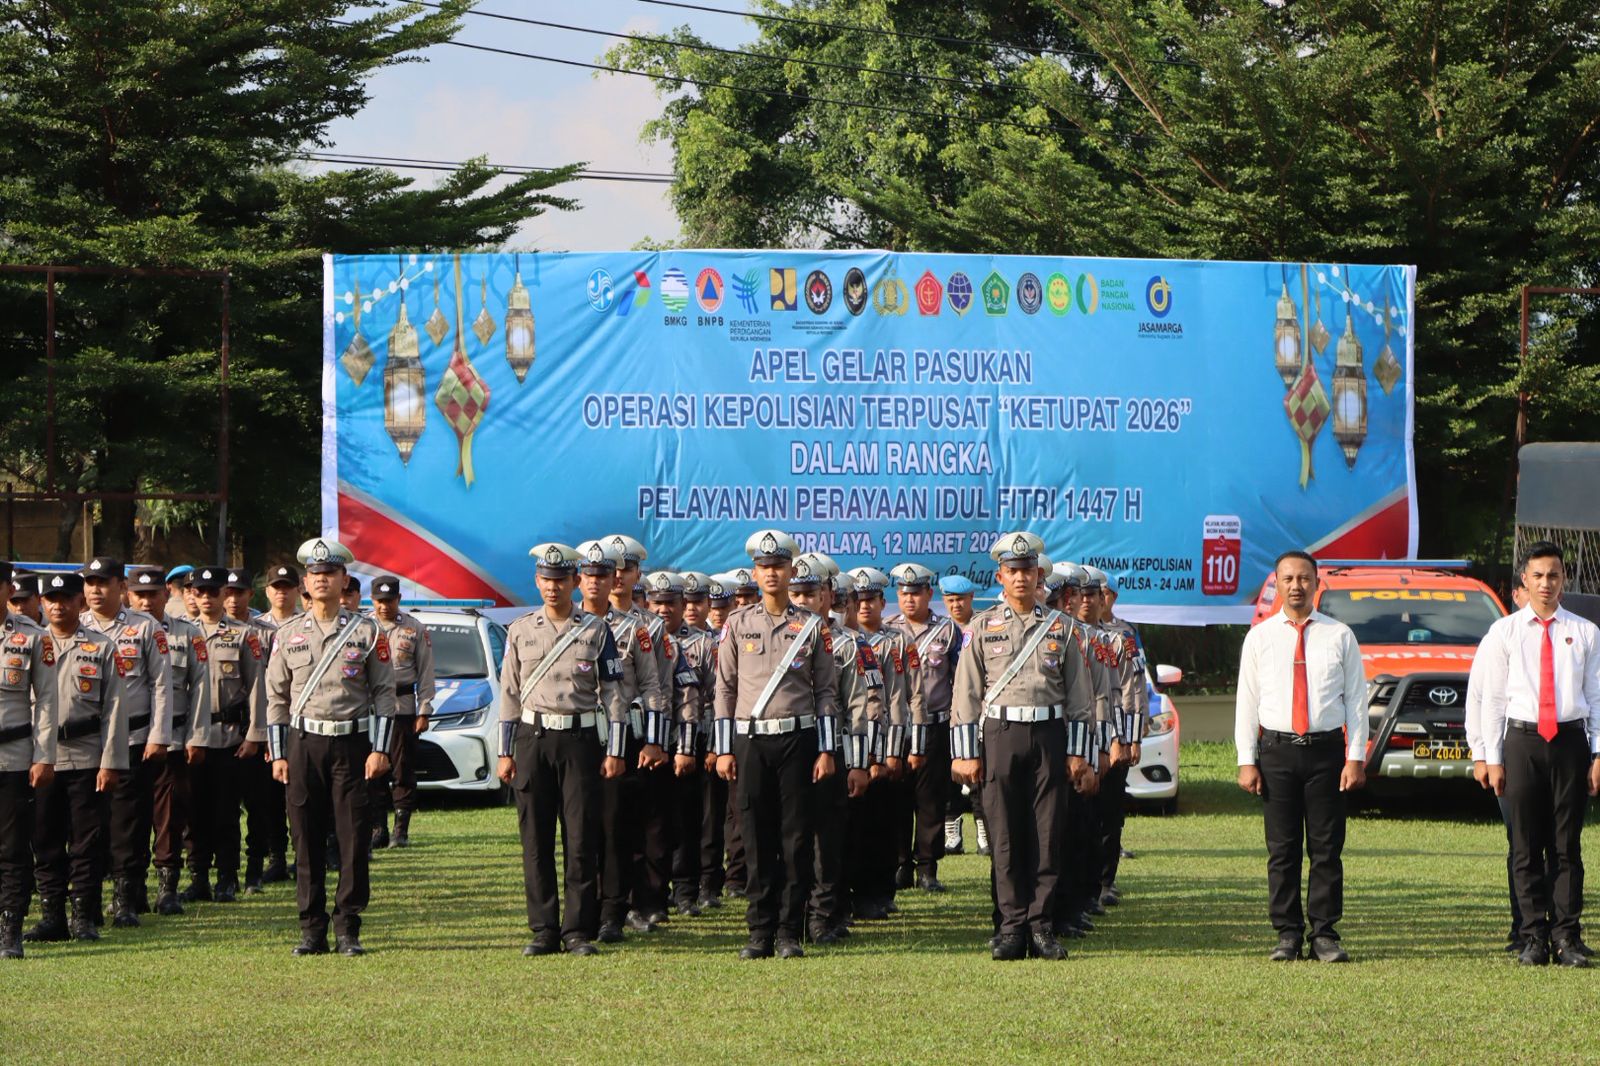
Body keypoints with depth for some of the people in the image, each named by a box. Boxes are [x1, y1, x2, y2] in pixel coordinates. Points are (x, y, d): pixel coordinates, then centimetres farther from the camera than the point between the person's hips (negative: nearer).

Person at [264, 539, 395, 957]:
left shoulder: (367, 632, 3)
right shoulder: (288, 636, 9)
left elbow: (384, 693, 2)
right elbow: (276, 697, 11)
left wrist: (379, 749, -6)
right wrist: (278, 754, 4)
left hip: (352, 743, -2)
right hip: (303, 743, 2)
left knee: (353, 838, -3)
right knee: (306, 840, 1)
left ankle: (347, 931, 3)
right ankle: (312, 930, 7)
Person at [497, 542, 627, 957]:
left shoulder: (596, 630, 3)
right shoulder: (520, 631, 9)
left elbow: (613, 693, 3)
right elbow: (510, 694, 11)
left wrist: (614, 752, -3)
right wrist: (505, 753, 6)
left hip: (580, 739, -2)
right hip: (532, 739, 2)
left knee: (582, 840, -4)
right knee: (536, 840, 1)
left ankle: (579, 931, 0)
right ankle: (544, 930, 6)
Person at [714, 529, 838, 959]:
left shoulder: (811, 626, 6)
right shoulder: (738, 624, 7)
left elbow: (826, 691, 6)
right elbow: (725, 688, 8)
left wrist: (826, 751, -1)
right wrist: (723, 750, 2)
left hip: (797, 739, -1)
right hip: (750, 741, 1)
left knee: (796, 838, -1)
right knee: (757, 839, 1)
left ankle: (790, 934, 3)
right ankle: (760, 933, 5)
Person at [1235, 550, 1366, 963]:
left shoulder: (1339, 636, 6)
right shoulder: (1260, 638, 8)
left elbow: (1356, 699, 5)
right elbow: (1247, 701, 7)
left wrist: (1356, 757, -3)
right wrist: (1247, 761, 0)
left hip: (1326, 748, -1)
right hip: (1276, 748, 1)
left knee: (1327, 848, 0)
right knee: (1282, 849, 2)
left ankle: (1325, 936, 4)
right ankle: (1287, 935, 7)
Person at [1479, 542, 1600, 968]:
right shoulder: (1504, 632, 5)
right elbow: (1492, 699, 5)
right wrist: (1493, 758, 0)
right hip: (1523, 742, 0)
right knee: (1526, 847, 2)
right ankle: (1534, 937, 7)